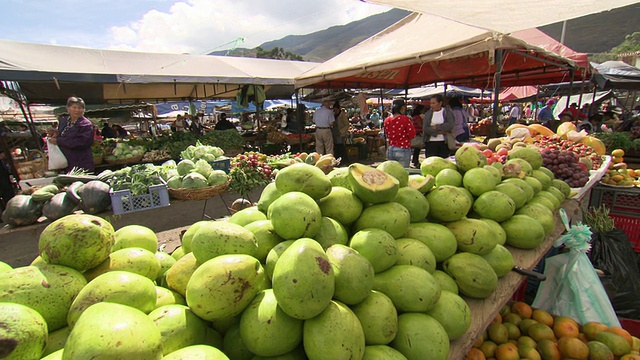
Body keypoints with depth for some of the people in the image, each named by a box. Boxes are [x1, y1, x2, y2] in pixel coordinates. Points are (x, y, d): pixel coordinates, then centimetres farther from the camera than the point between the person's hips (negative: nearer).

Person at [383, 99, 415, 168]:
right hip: (403, 150, -5)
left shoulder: (387, 120, 3)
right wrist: (411, 123, 6)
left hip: (390, 150, 5)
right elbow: (412, 135, -8)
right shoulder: (405, 119, -11)